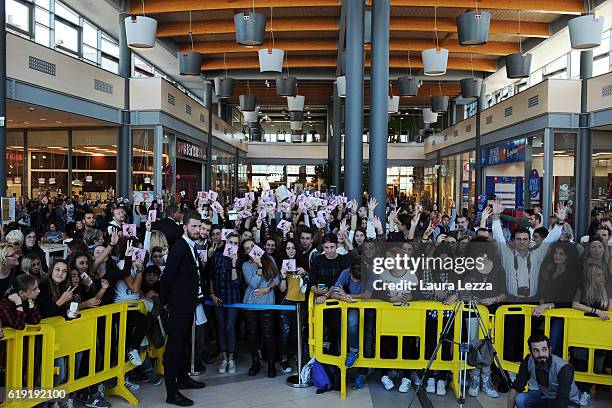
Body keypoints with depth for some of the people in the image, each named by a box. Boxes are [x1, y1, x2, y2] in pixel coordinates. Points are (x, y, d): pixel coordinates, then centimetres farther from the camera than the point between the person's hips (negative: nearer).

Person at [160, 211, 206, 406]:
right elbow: (167, 277, -17)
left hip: (189, 304, 10)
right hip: (179, 306, -9)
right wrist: (164, 301, -8)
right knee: (174, 348, -2)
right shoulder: (179, 248, -18)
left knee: (182, 344, 21)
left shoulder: (192, 247, 11)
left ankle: (183, 379, 35)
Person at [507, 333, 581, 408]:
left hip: (568, 402, -4)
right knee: (519, 399, -23)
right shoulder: (528, 362, -19)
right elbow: (516, 387, -12)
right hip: (544, 396, 4)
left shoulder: (564, 368, -32)